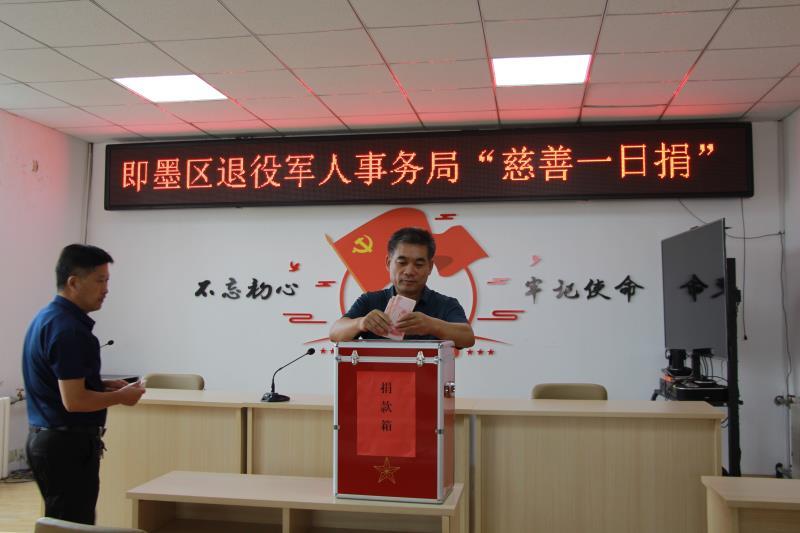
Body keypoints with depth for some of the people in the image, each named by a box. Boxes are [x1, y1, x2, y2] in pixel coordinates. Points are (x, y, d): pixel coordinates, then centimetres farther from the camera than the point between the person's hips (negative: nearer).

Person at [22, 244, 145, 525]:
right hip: (67, 445, -10)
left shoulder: (48, 317, 11)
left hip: (49, 438, 10)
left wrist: (104, 385, 10)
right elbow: (74, 400, -25)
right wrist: (120, 397, -10)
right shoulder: (67, 328, -22)